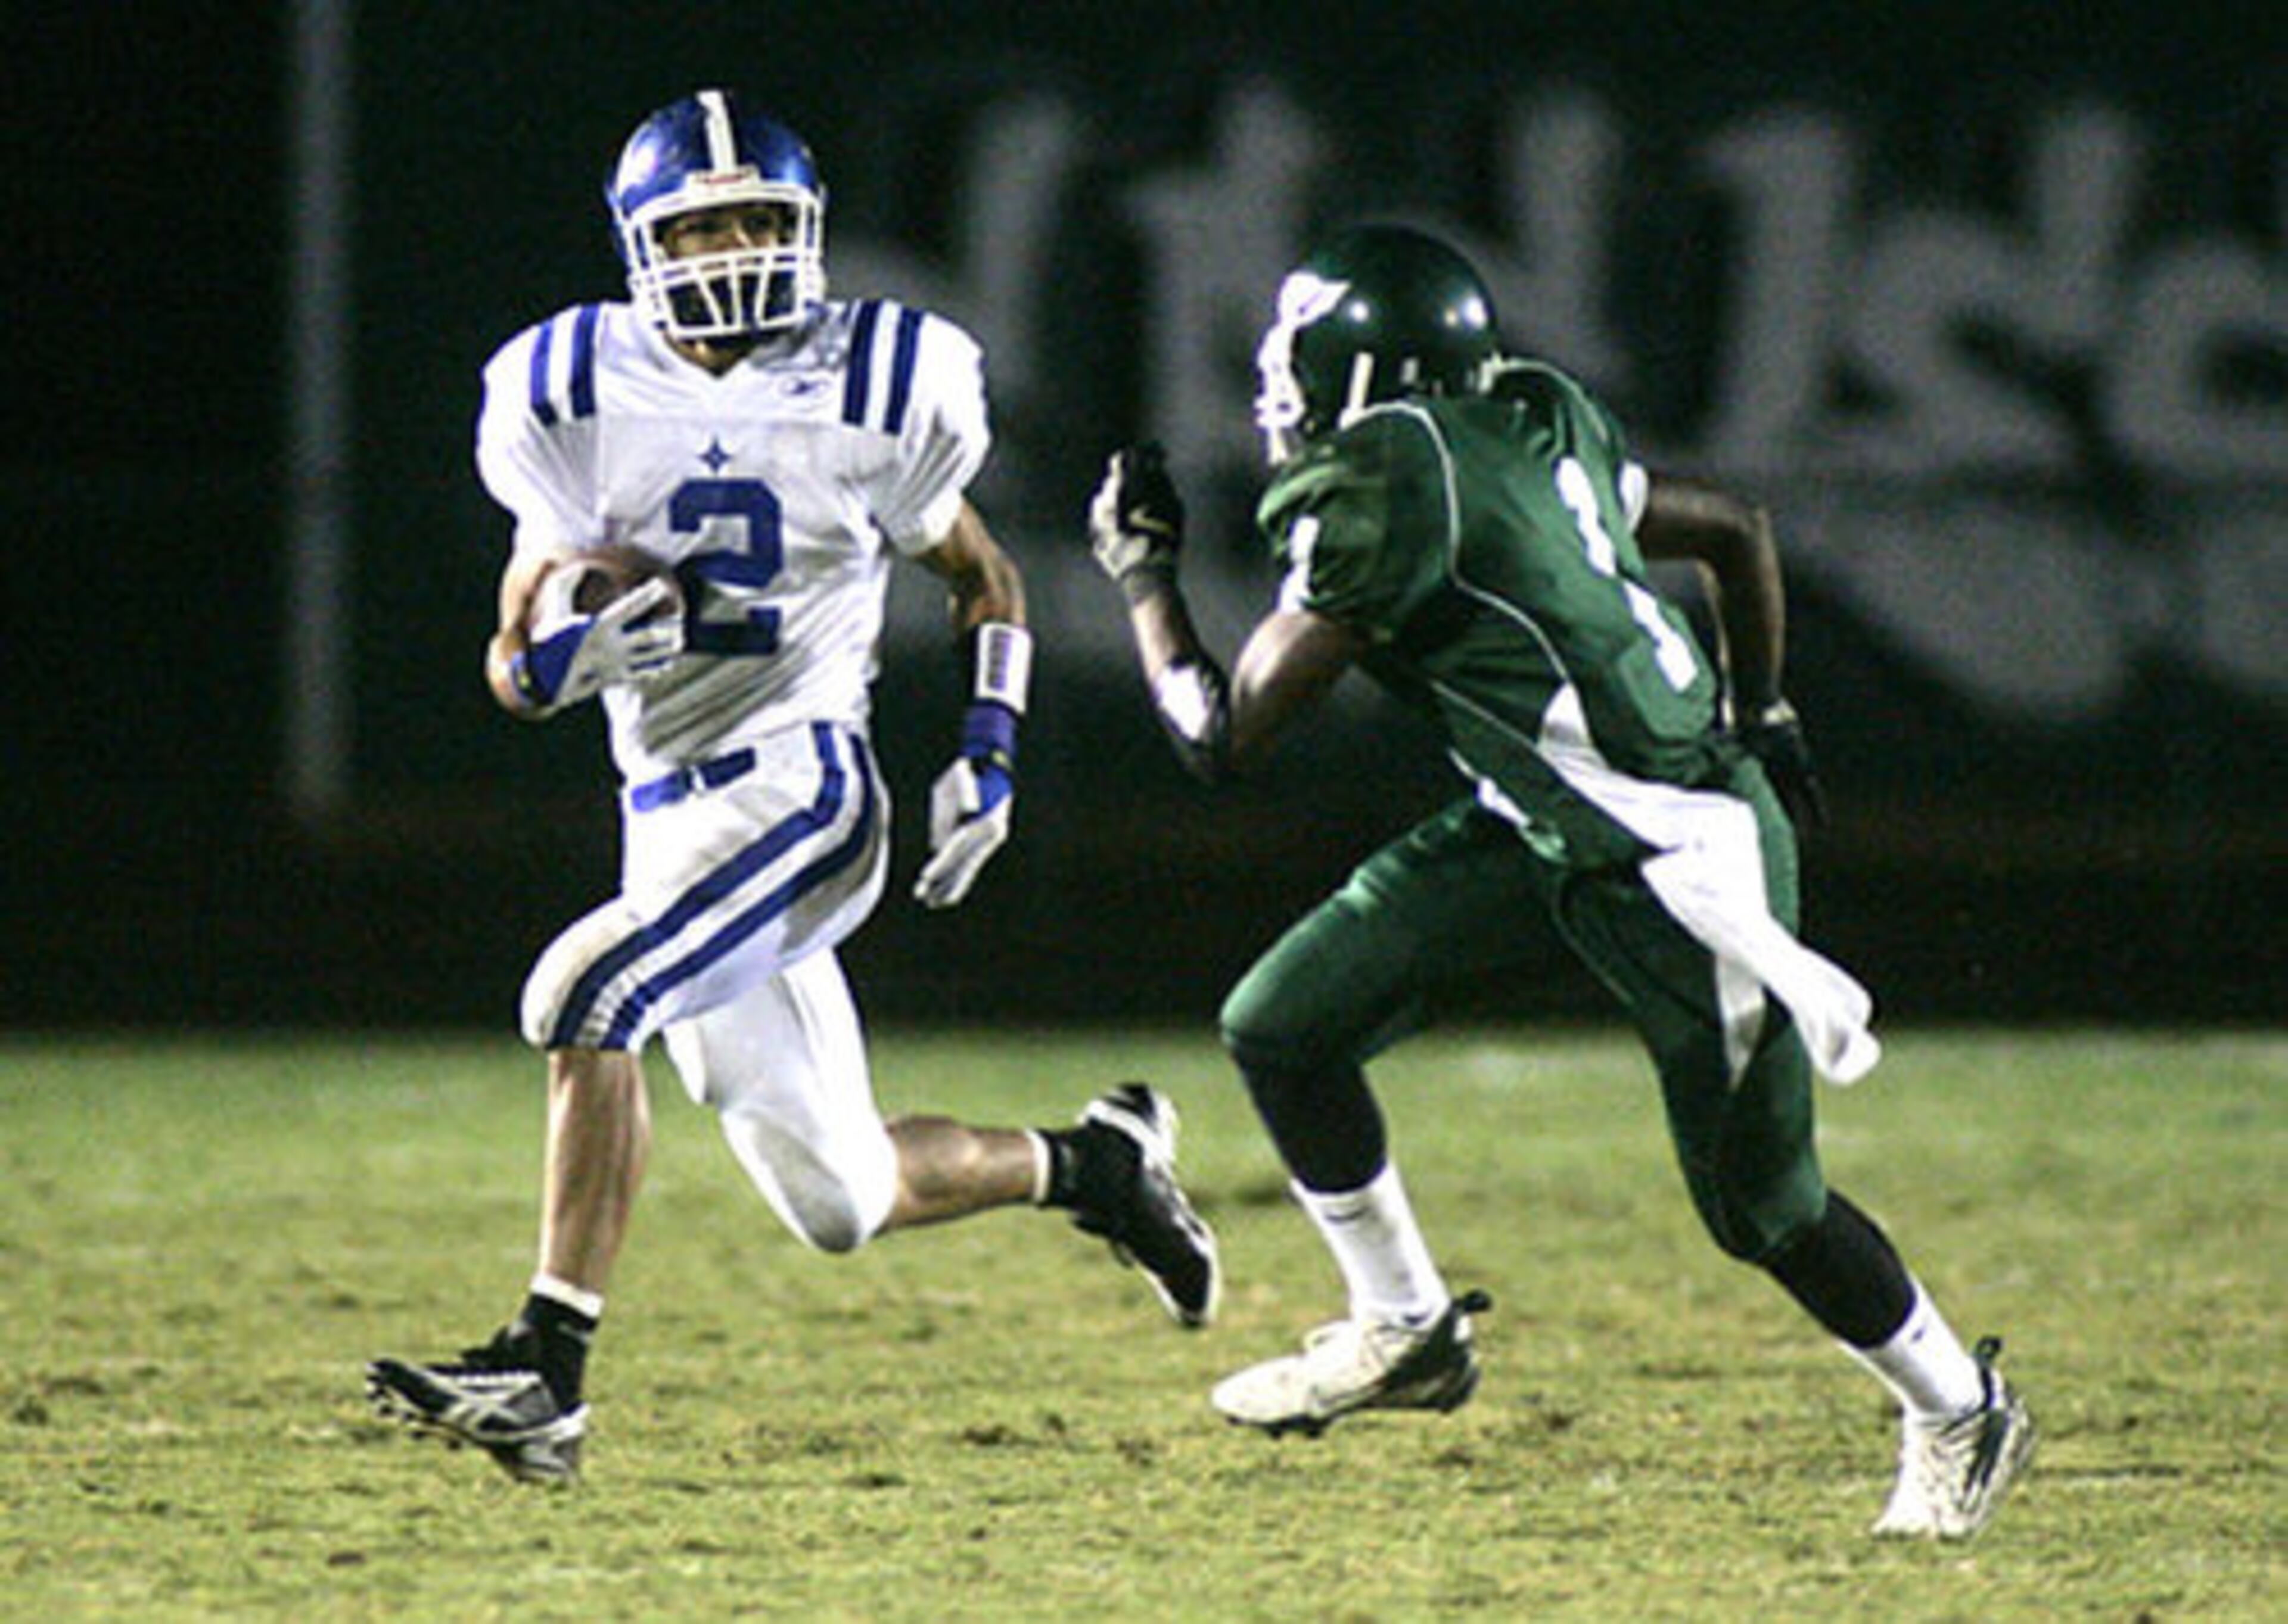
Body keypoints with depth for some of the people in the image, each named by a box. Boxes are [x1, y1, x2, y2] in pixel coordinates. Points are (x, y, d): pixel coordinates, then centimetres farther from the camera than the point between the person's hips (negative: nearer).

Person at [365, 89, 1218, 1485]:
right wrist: (579, 651, -16)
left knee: (583, 1000, -27)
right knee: (842, 1200, 8)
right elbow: (517, 663, 7)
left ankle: (549, 1368, -25)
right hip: (670, 817, 5)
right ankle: (1095, 1164, 34)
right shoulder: (575, 399, 4)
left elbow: (986, 581, 14)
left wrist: (991, 757, 1)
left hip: (801, 786, -5)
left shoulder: (873, 391, -1)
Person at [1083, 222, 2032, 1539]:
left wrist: (1145, 574, 2)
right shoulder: (1534, 431, 4)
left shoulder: (1384, 497, -21)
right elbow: (1738, 530, 17)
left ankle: (1960, 1412, 28)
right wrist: (1758, 716, 28)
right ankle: (1404, 1329, 20)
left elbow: (1222, 736, -14)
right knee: (1283, 1027, 3)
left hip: (1681, 863, -9)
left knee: (1761, 1206, 6)